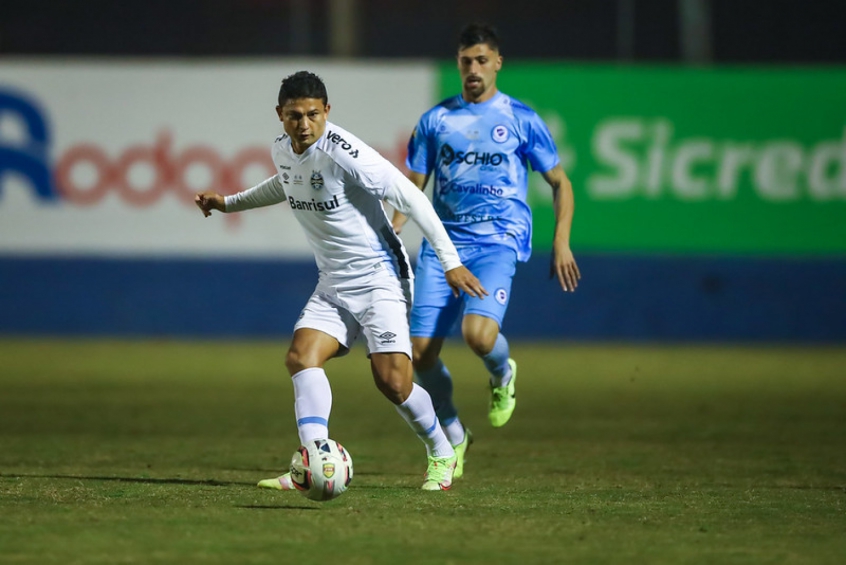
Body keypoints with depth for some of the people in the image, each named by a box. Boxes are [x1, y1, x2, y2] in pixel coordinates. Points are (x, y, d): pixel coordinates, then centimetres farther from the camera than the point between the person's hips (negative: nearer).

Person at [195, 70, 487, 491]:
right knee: (301, 357, -16)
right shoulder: (282, 151, 3)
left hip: (379, 278, -7)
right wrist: (229, 203, 30)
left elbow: (410, 198, -18)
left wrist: (450, 260, -18)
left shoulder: (344, 153, -21)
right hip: (332, 284, 7)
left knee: (392, 381, -14)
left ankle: (441, 453, 13)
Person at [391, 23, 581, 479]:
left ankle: (502, 373, 10)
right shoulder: (436, 120, 11)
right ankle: (454, 437, 16)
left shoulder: (521, 120, 5)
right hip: (443, 242, 3)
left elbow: (560, 183, 11)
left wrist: (561, 241, -1)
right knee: (421, 352, -6)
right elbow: (413, 188, 13)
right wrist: (390, 233, -4)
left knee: (477, 333, -27)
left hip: (498, 241, -3)